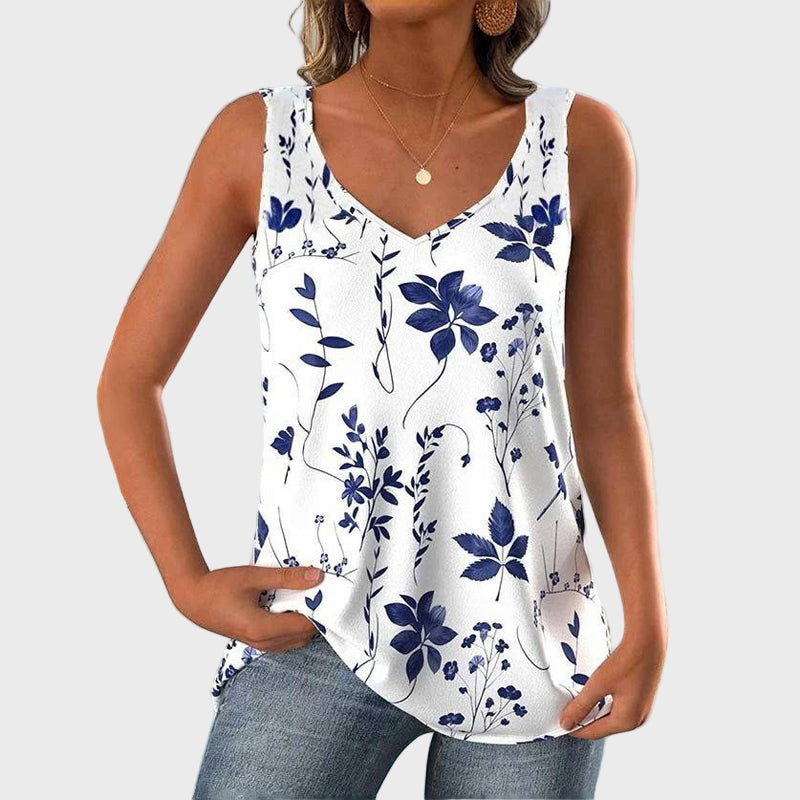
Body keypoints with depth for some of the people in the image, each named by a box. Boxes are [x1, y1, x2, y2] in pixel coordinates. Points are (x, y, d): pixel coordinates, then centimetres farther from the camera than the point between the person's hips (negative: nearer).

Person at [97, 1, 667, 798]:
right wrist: (186, 581, -5)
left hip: (532, 647, 1)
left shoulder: (581, 141, -1)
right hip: (315, 641, 0)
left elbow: (605, 406, 5)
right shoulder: (257, 136, -1)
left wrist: (647, 627, -1)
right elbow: (129, 379, 5)